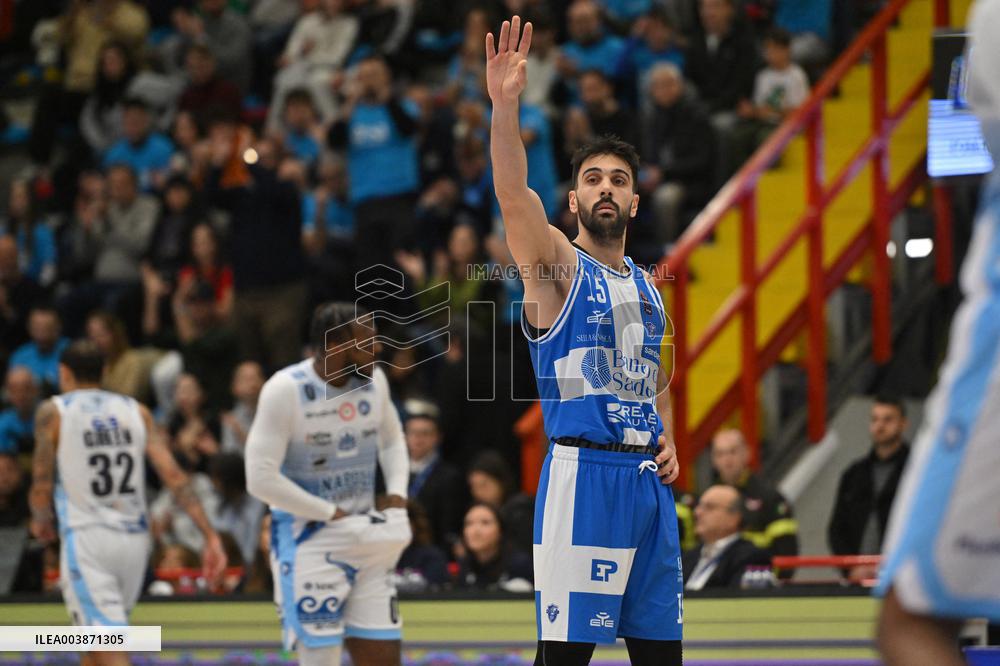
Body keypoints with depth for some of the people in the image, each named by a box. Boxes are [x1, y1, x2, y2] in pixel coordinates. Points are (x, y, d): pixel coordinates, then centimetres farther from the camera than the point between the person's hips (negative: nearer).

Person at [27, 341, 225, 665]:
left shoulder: (53, 412, -1)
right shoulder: (136, 411, 10)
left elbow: (42, 486, -4)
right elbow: (174, 476, 1)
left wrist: (40, 520, 18)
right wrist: (210, 535, -1)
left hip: (86, 538, -5)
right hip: (134, 539, 5)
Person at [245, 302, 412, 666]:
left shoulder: (374, 380, 1)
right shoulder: (285, 389, -17)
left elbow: (392, 439, 22)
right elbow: (261, 479, -18)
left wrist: (397, 493, 4)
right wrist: (333, 514, -15)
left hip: (365, 540, 6)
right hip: (308, 541, -6)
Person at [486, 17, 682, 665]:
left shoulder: (647, 287, 18)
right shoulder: (557, 264, -1)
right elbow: (514, 197, -21)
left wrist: (668, 439, 10)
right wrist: (505, 106, -35)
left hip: (648, 476, 7)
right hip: (583, 471, -7)